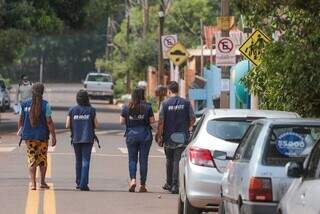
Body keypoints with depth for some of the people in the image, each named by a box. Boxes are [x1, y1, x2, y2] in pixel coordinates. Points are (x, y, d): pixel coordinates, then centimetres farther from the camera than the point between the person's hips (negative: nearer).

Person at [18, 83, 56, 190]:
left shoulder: (25, 104, 0)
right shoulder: (45, 105, -9)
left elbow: (21, 119, 13)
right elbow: (49, 122, -12)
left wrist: (20, 129, 31)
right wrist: (53, 136, -7)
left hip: (28, 135, 2)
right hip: (42, 135, -2)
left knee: (31, 159, 3)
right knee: (42, 159, 13)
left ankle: (33, 183, -6)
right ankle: (43, 182, 17)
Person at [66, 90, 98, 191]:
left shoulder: (72, 110, -1)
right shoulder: (91, 110, -4)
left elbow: (67, 125, 0)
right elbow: (96, 125, -1)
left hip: (76, 139, 2)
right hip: (87, 139, -2)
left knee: (78, 161, 15)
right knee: (85, 161, -3)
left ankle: (79, 183, 19)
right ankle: (83, 184, -13)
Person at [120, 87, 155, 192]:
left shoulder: (127, 108, -2)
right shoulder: (147, 107, -6)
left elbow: (122, 121, 0)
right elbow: (152, 121, -4)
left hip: (131, 135, 1)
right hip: (145, 136, -1)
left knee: (132, 159, 9)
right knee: (143, 160, 5)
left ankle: (133, 179, -14)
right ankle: (142, 185, 5)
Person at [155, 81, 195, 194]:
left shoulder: (165, 103, -5)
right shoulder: (186, 103, -1)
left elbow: (161, 122, -7)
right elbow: (192, 119, 3)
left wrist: (159, 136, 1)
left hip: (169, 138, 0)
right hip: (182, 138, 0)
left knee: (169, 160, 17)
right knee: (178, 161, 0)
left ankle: (169, 183, 28)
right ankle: (175, 186, -8)